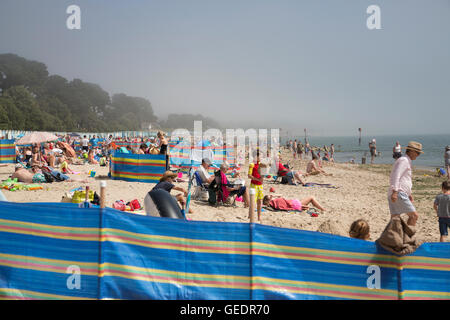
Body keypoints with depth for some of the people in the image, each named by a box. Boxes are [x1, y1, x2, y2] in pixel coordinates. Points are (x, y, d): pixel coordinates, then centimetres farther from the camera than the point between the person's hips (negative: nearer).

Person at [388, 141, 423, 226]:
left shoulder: (407, 161, 26)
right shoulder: (404, 160, -7)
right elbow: (396, 176, -19)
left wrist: (409, 194, 34)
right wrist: (394, 192, -28)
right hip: (399, 194, -10)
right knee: (414, 216, -7)